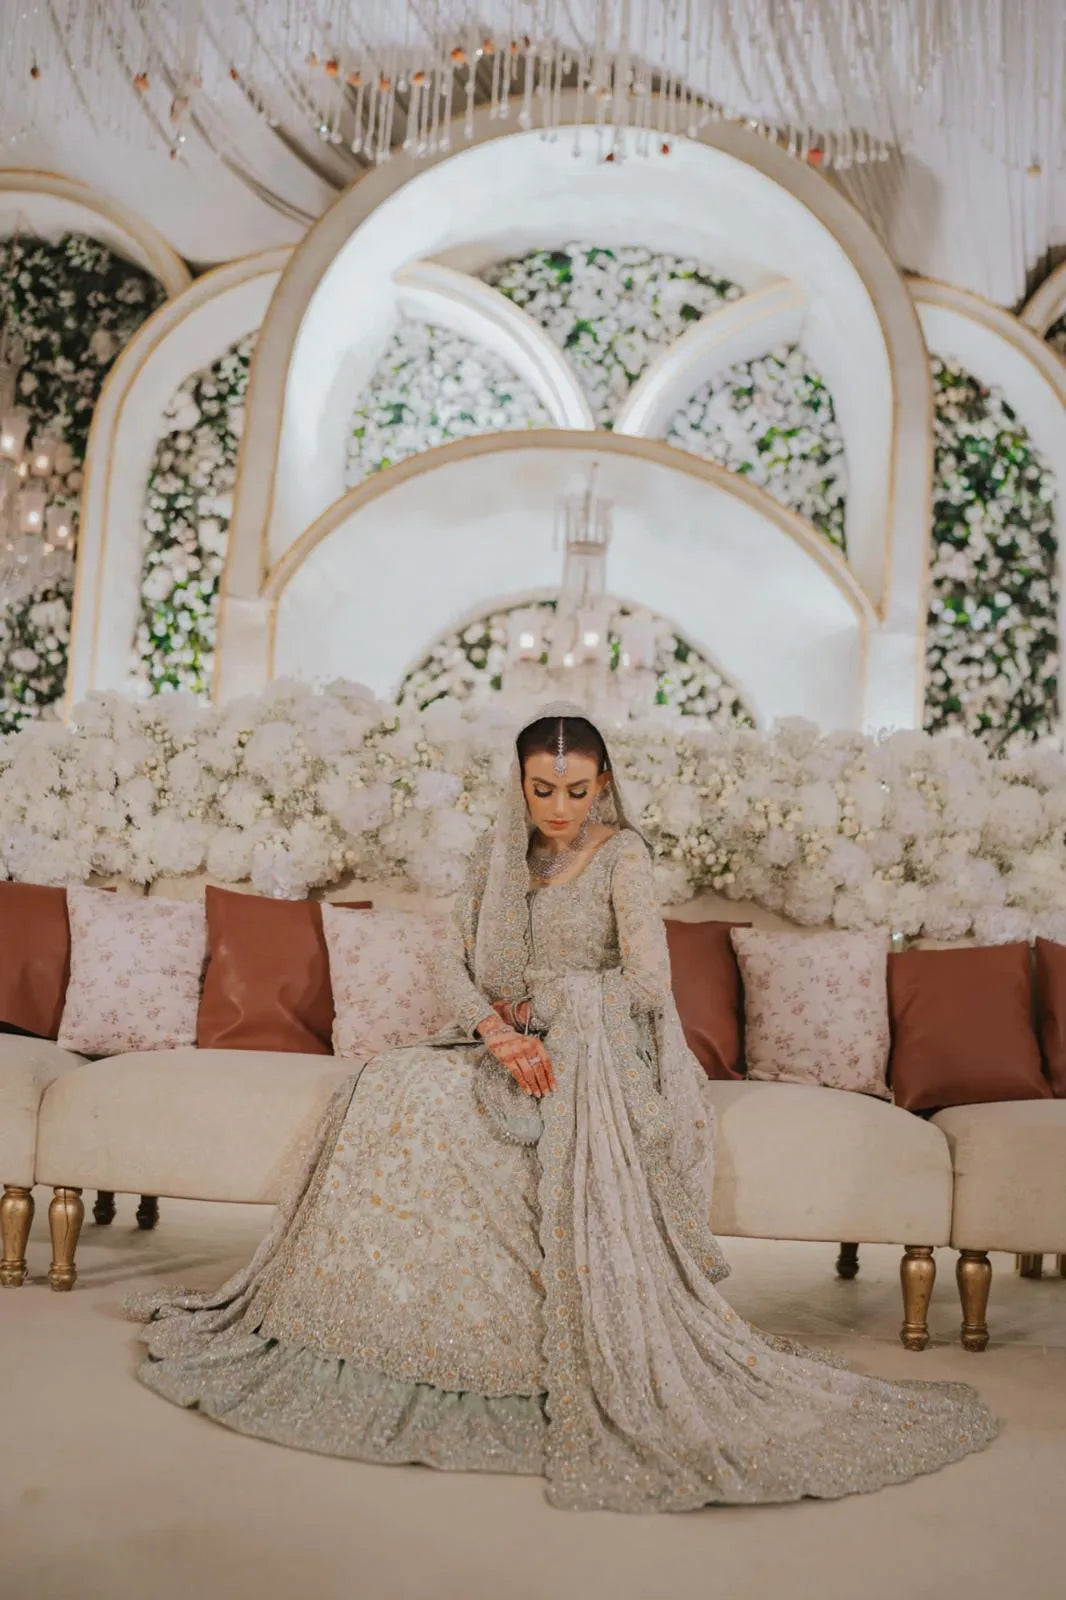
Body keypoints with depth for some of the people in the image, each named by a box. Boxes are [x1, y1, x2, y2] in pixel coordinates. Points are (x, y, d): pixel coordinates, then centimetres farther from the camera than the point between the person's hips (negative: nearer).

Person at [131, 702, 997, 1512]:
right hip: (513, 1051, 5)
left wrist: (539, 999, -10)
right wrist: (497, 1030, -17)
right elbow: (453, 965, 1)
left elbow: (648, 982, -18)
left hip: (598, 1066, -5)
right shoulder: (501, 854, 8)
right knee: (387, 1095, -16)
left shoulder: (622, 854, -7)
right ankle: (363, 1322, -3)